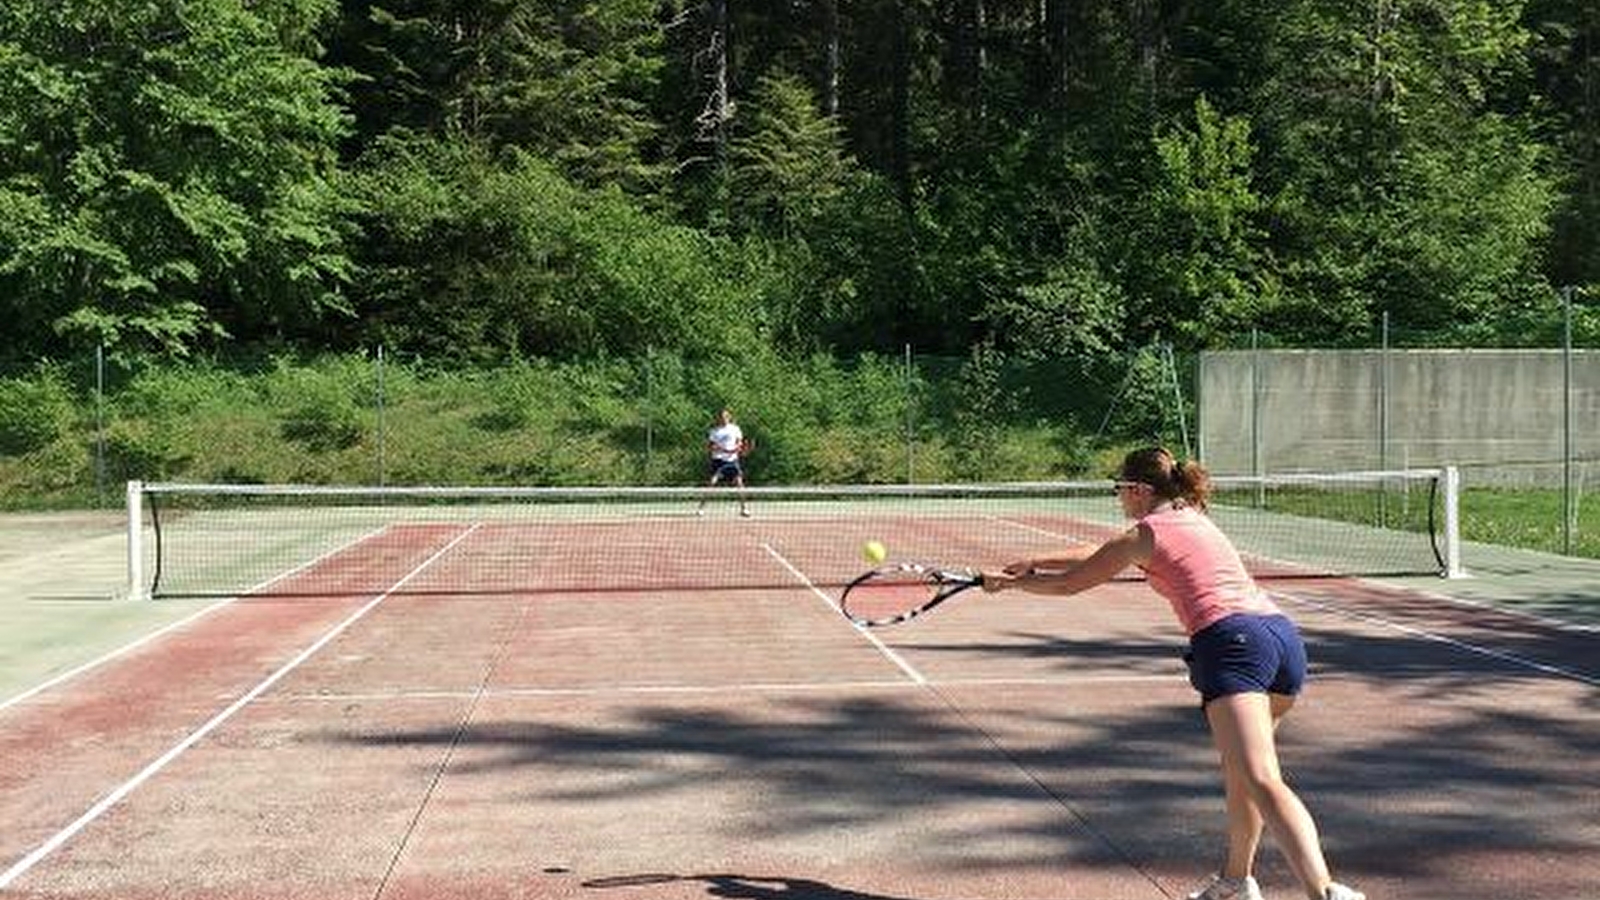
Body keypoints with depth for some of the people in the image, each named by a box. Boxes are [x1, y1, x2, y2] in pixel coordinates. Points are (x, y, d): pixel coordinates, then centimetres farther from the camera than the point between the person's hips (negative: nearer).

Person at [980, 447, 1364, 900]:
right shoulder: (1193, 519, 29)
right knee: (1239, 765, 28)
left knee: (1263, 783, -19)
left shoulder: (1144, 535, 6)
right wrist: (1035, 563, 41)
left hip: (1231, 639, -9)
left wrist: (1009, 581, 34)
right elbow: (1101, 554, 39)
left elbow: (1069, 583, 18)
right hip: (1284, 633, 9)